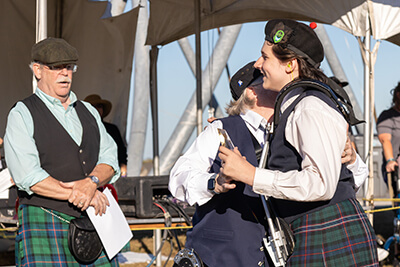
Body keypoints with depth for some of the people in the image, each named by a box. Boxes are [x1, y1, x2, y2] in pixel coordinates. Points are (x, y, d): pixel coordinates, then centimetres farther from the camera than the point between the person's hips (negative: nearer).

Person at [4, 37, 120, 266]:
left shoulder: (89, 112, 19)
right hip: (44, 224, -4)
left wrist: (91, 182, -13)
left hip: (94, 221, 5)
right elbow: (28, 177, -10)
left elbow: (110, 161, 9)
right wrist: (77, 195, -12)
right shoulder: (22, 115, 2)